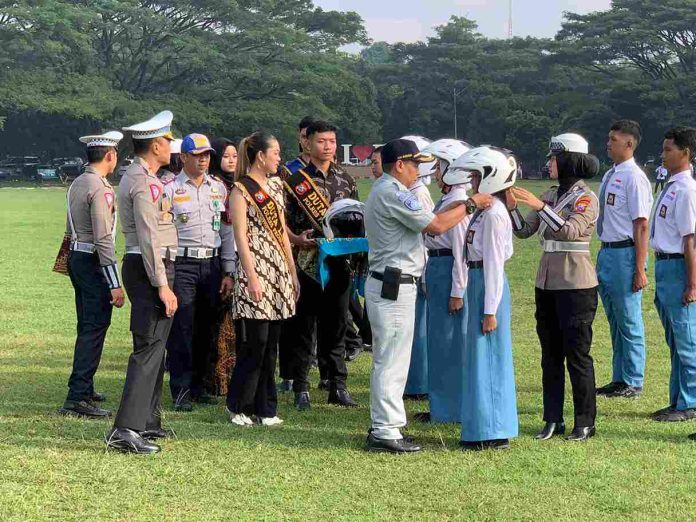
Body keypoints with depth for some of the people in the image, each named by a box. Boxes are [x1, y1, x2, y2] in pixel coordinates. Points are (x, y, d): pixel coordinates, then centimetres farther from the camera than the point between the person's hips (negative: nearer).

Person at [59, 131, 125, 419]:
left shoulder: (77, 184, 12)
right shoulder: (101, 188, -17)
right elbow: (103, 239, -22)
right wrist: (115, 284, -21)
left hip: (76, 258, 10)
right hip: (94, 262, -10)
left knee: (87, 326, 19)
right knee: (94, 328, -9)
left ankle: (83, 387, 30)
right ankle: (77, 397, -13)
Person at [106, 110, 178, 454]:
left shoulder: (139, 178, 18)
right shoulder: (144, 183, -15)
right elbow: (148, 238, -20)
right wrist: (162, 285, -21)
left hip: (143, 267, 11)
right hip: (150, 269, -11)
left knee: (154, 347, 17)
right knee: (149, 348, -14)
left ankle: (147, 421, 25)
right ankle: (126, 430, -20)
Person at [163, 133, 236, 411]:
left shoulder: (219, 188, 12)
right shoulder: (170, 189, -2)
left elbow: (227, 232, 15)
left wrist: (228, 272, 11)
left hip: (212, 264, 5)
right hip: (182, 264, -5)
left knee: (207, 329, 8)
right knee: (181, 329, -7)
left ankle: (198, 385, 19)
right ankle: (180, 391, -3)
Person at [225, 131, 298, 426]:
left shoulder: (275, 187, 16)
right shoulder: (241, 190, -6)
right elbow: (241, 237, -12)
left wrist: (293, 273, 17)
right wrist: (252, 278, -18)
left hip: (278, 271, 7)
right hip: (255, 270, -7)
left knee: (270, 344, 7)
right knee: (255, 343, -8)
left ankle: (265, 408, 12)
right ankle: (238, 406, 4)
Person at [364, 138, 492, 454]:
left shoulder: (382, 191, 18)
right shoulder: (393, 193, -16)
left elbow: (424, 224, 15)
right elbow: (436, 226, -19)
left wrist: (459, 207, 9)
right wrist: (470, 205, -9)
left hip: (387, 283, 11)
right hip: (394, 287, -11)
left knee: (388, 360, 15)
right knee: (391, 361, -7)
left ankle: (382, 426, 21)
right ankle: (385, 433, -4)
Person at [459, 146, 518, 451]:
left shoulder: (493, 214, -17)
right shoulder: (486, 211, 13)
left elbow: (494, 263, -19)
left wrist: (490, 310, -19)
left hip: (488, 287, -10)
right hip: (479, 283, 10)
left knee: (487, 357, -4)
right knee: (483, 357, 14)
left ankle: (491, 433, 2)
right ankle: (492, 430, 22)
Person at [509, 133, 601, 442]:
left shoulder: (586, 198, -8)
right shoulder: (550, 196, 11)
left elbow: (571, 230, -25)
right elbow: (524, 231, 8)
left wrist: (539, 206, -29)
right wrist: (512, 207, -8)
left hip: (575, 285, -7)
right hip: (547, 283, 7)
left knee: (576, 354, -3)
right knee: (550, 354, 10)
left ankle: (585, 423, 6)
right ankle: (553, 420, 17)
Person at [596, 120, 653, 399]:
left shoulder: (634, 178, -16)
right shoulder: (610, 175, 12)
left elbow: (641, 226, -18)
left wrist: (639, 269, -20)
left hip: (625, 253, -9)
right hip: (607, 251, 9)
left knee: (629, 320, 0)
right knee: (615, 320, 17)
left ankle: (633, 383, 10)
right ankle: (619, 379, 28)